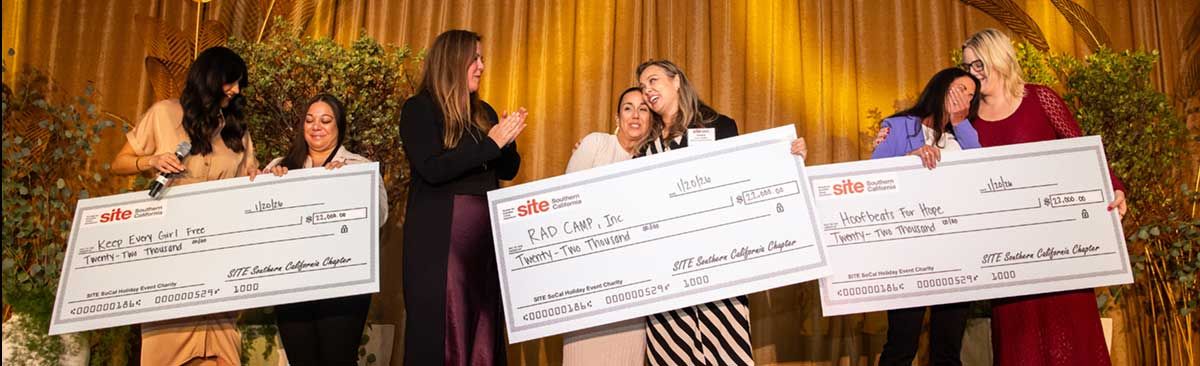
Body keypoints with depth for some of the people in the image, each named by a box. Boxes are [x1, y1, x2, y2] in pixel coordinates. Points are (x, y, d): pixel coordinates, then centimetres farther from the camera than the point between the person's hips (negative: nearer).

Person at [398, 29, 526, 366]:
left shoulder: (483, 112, 15)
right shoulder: (419, 109, -4)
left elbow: (508, 171, 17)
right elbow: (432, 169, -17)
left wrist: (508, 140, -4)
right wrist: (490, 143, -15)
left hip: (486, 234, 6)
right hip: (439, 236, -6)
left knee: (482, 327, 5)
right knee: (440, 329, -2)